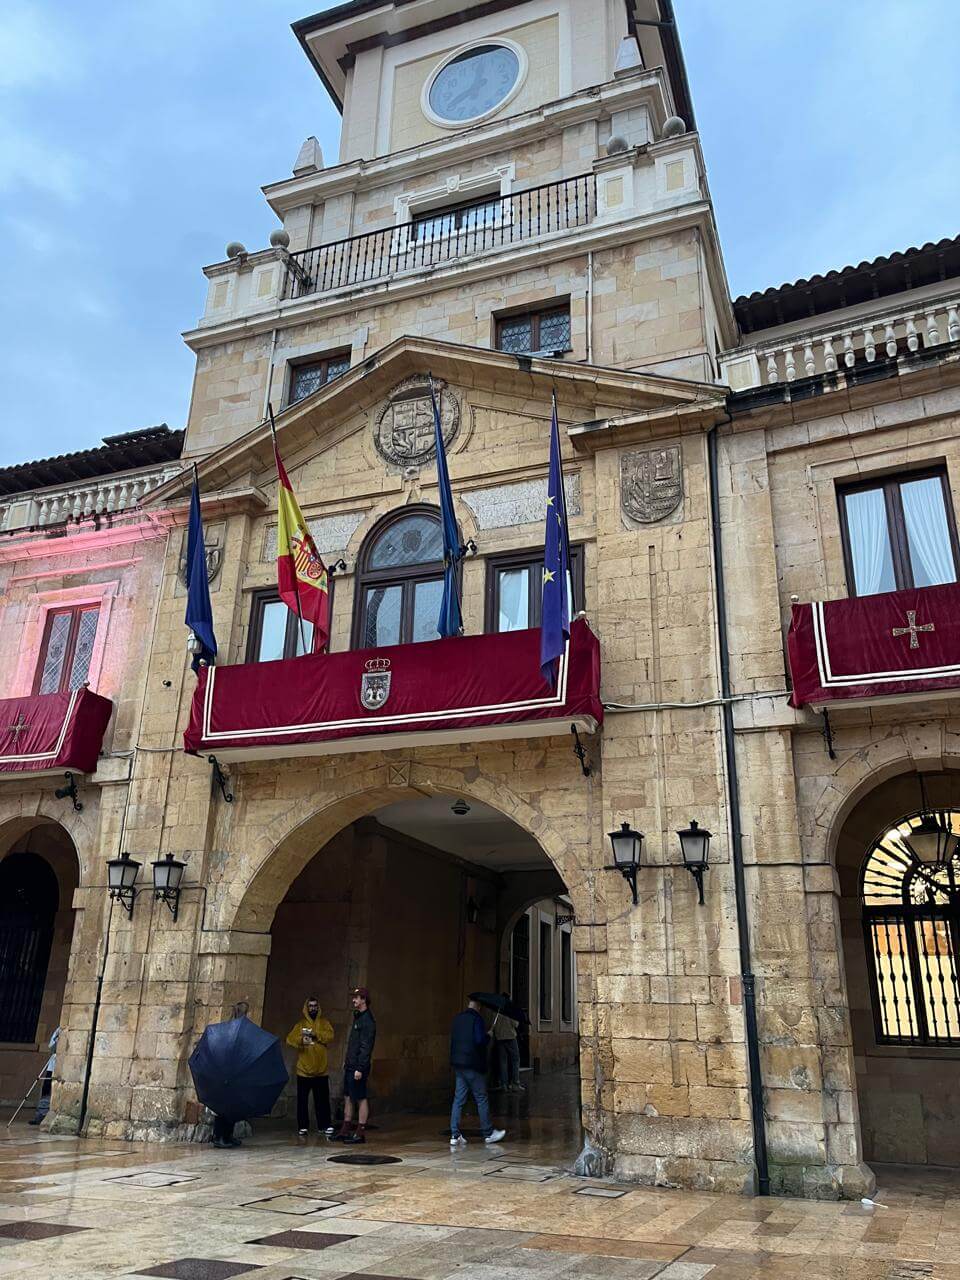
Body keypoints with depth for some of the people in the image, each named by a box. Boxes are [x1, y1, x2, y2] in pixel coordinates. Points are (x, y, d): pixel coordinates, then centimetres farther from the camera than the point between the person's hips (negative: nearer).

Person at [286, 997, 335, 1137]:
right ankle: (303, 1127, 13)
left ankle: (324, 1126, 16)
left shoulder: (324, 1022, 7)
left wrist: (315, 1034, -22)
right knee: (302, 1100, 3)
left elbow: (330, 1035, -10)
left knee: (323, 1099, 7)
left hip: (321, 1070, 1)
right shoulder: (301, 1024, 3)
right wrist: (301, 1039, -31)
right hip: (304, 1069, -1)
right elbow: (290, 1039, -10)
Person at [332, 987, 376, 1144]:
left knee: (361, 1099, -2)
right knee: (348, 1097, 13)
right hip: (350, 1066, 10)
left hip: (358, 1067, -10)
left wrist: (360, 1068, -22)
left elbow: (366, 1047, -20)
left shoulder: (367, 1021, -16)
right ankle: (345, 1130, 21)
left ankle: (360, 1133, 3)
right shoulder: (358, 1017, 15)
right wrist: (346, 1060, 17)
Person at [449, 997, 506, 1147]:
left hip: (458, 1064, 7)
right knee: (482, 1099, 4)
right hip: (473, 1064, -7)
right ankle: (488, 1133, 12)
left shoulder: (457, 1018, 10)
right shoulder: (477, 1018, -12)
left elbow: (453, 1039, 15)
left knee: (458, 1099, 7)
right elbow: (480, 1040, -20)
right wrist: (488, 1037, -1)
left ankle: (455, 1135, 5)